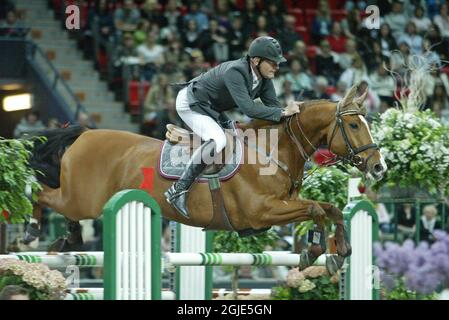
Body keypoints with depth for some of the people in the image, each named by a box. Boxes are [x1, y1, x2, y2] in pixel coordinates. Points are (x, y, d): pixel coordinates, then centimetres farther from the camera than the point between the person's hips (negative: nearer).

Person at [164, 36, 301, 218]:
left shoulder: (264, 77, -7)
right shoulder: (234, 72, -34)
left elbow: (273, 105, -5)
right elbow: (248, 108, -42)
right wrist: (283, 113, -41)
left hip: (212, 109, 10)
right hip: (190, 104, -10)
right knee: (218, 140, -30)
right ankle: (177, 191, -29)